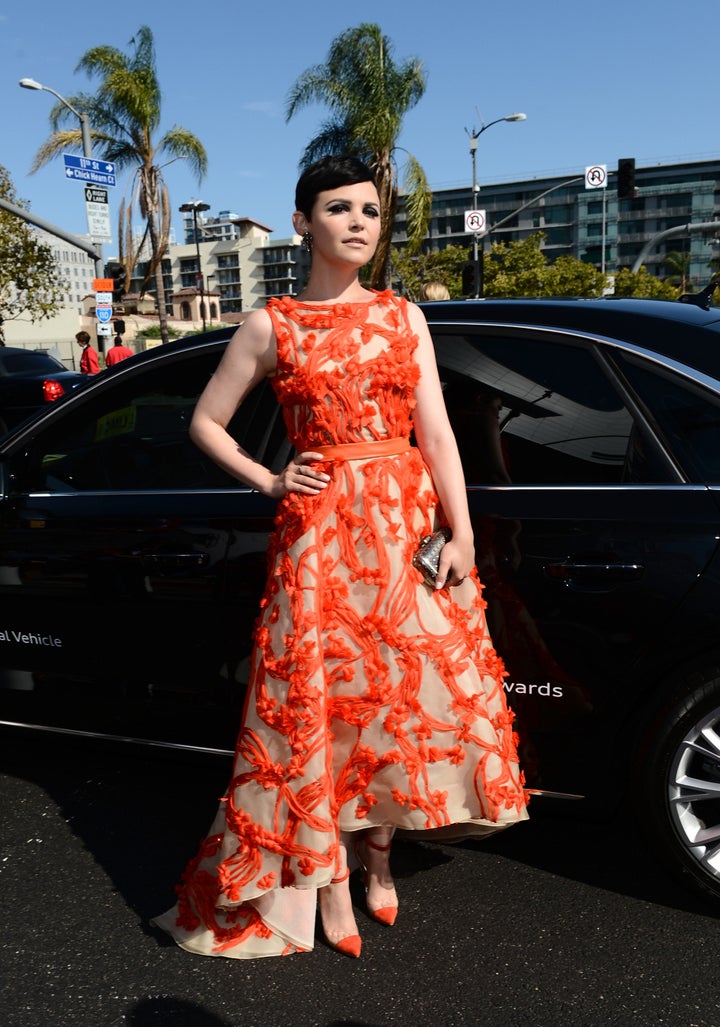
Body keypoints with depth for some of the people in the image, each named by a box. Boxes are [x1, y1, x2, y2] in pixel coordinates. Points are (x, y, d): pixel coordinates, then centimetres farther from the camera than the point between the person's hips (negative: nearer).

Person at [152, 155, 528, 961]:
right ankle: (328, 878, 18)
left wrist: (460, 534, -3)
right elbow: (205, 422, 10)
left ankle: (377, 851, 29)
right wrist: (268, 482, -1)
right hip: (320, 529, -2)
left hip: (409, 520, 3)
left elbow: (436, 432, 3)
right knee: (321, 695, 1)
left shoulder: (403, 316, 8)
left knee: (404, 685, 6)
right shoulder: (271, 327, 3)